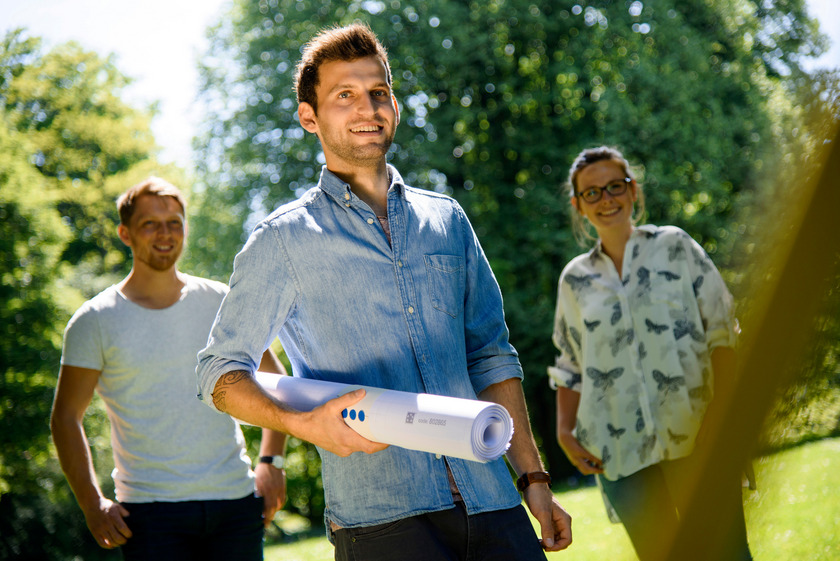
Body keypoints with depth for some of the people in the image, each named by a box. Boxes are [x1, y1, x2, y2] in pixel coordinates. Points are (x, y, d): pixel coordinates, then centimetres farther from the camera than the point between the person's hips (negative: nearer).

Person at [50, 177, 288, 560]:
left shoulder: (222, 304, 7)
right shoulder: (95, 322, 0)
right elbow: (66, 417, 4)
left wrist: (271, 461, 6)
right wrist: (92, 504, -5)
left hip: (236, 501, 2)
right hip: (151, 511, -2)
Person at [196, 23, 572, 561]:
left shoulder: (447, 219, 16)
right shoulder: (284, 241, 4)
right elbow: (222, 368, 6)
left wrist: (533, 477, 12)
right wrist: (303, 423, -12)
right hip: (379, 517, -4)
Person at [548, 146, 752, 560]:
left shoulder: (675, 246, 7)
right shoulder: (575, 280, 13)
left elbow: (721, 329, 1)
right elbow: (570, 367, 18)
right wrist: (565, 431, 3)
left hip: (694, 437, -2)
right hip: (620, 452, 2)